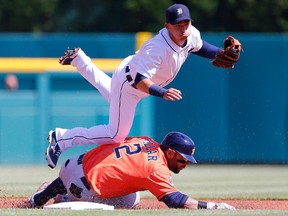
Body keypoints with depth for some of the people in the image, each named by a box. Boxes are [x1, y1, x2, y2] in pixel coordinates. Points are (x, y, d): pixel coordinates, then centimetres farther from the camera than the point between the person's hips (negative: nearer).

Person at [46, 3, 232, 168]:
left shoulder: (192, 35, -19)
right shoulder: (157, 48, -43)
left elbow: (199, 47, 6)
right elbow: (139, 81, -48)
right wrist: (162, 93, -64)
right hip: (128, 84, -8)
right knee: (116, 135, -4)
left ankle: (80, 60, 48)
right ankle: (61, 138, 3)